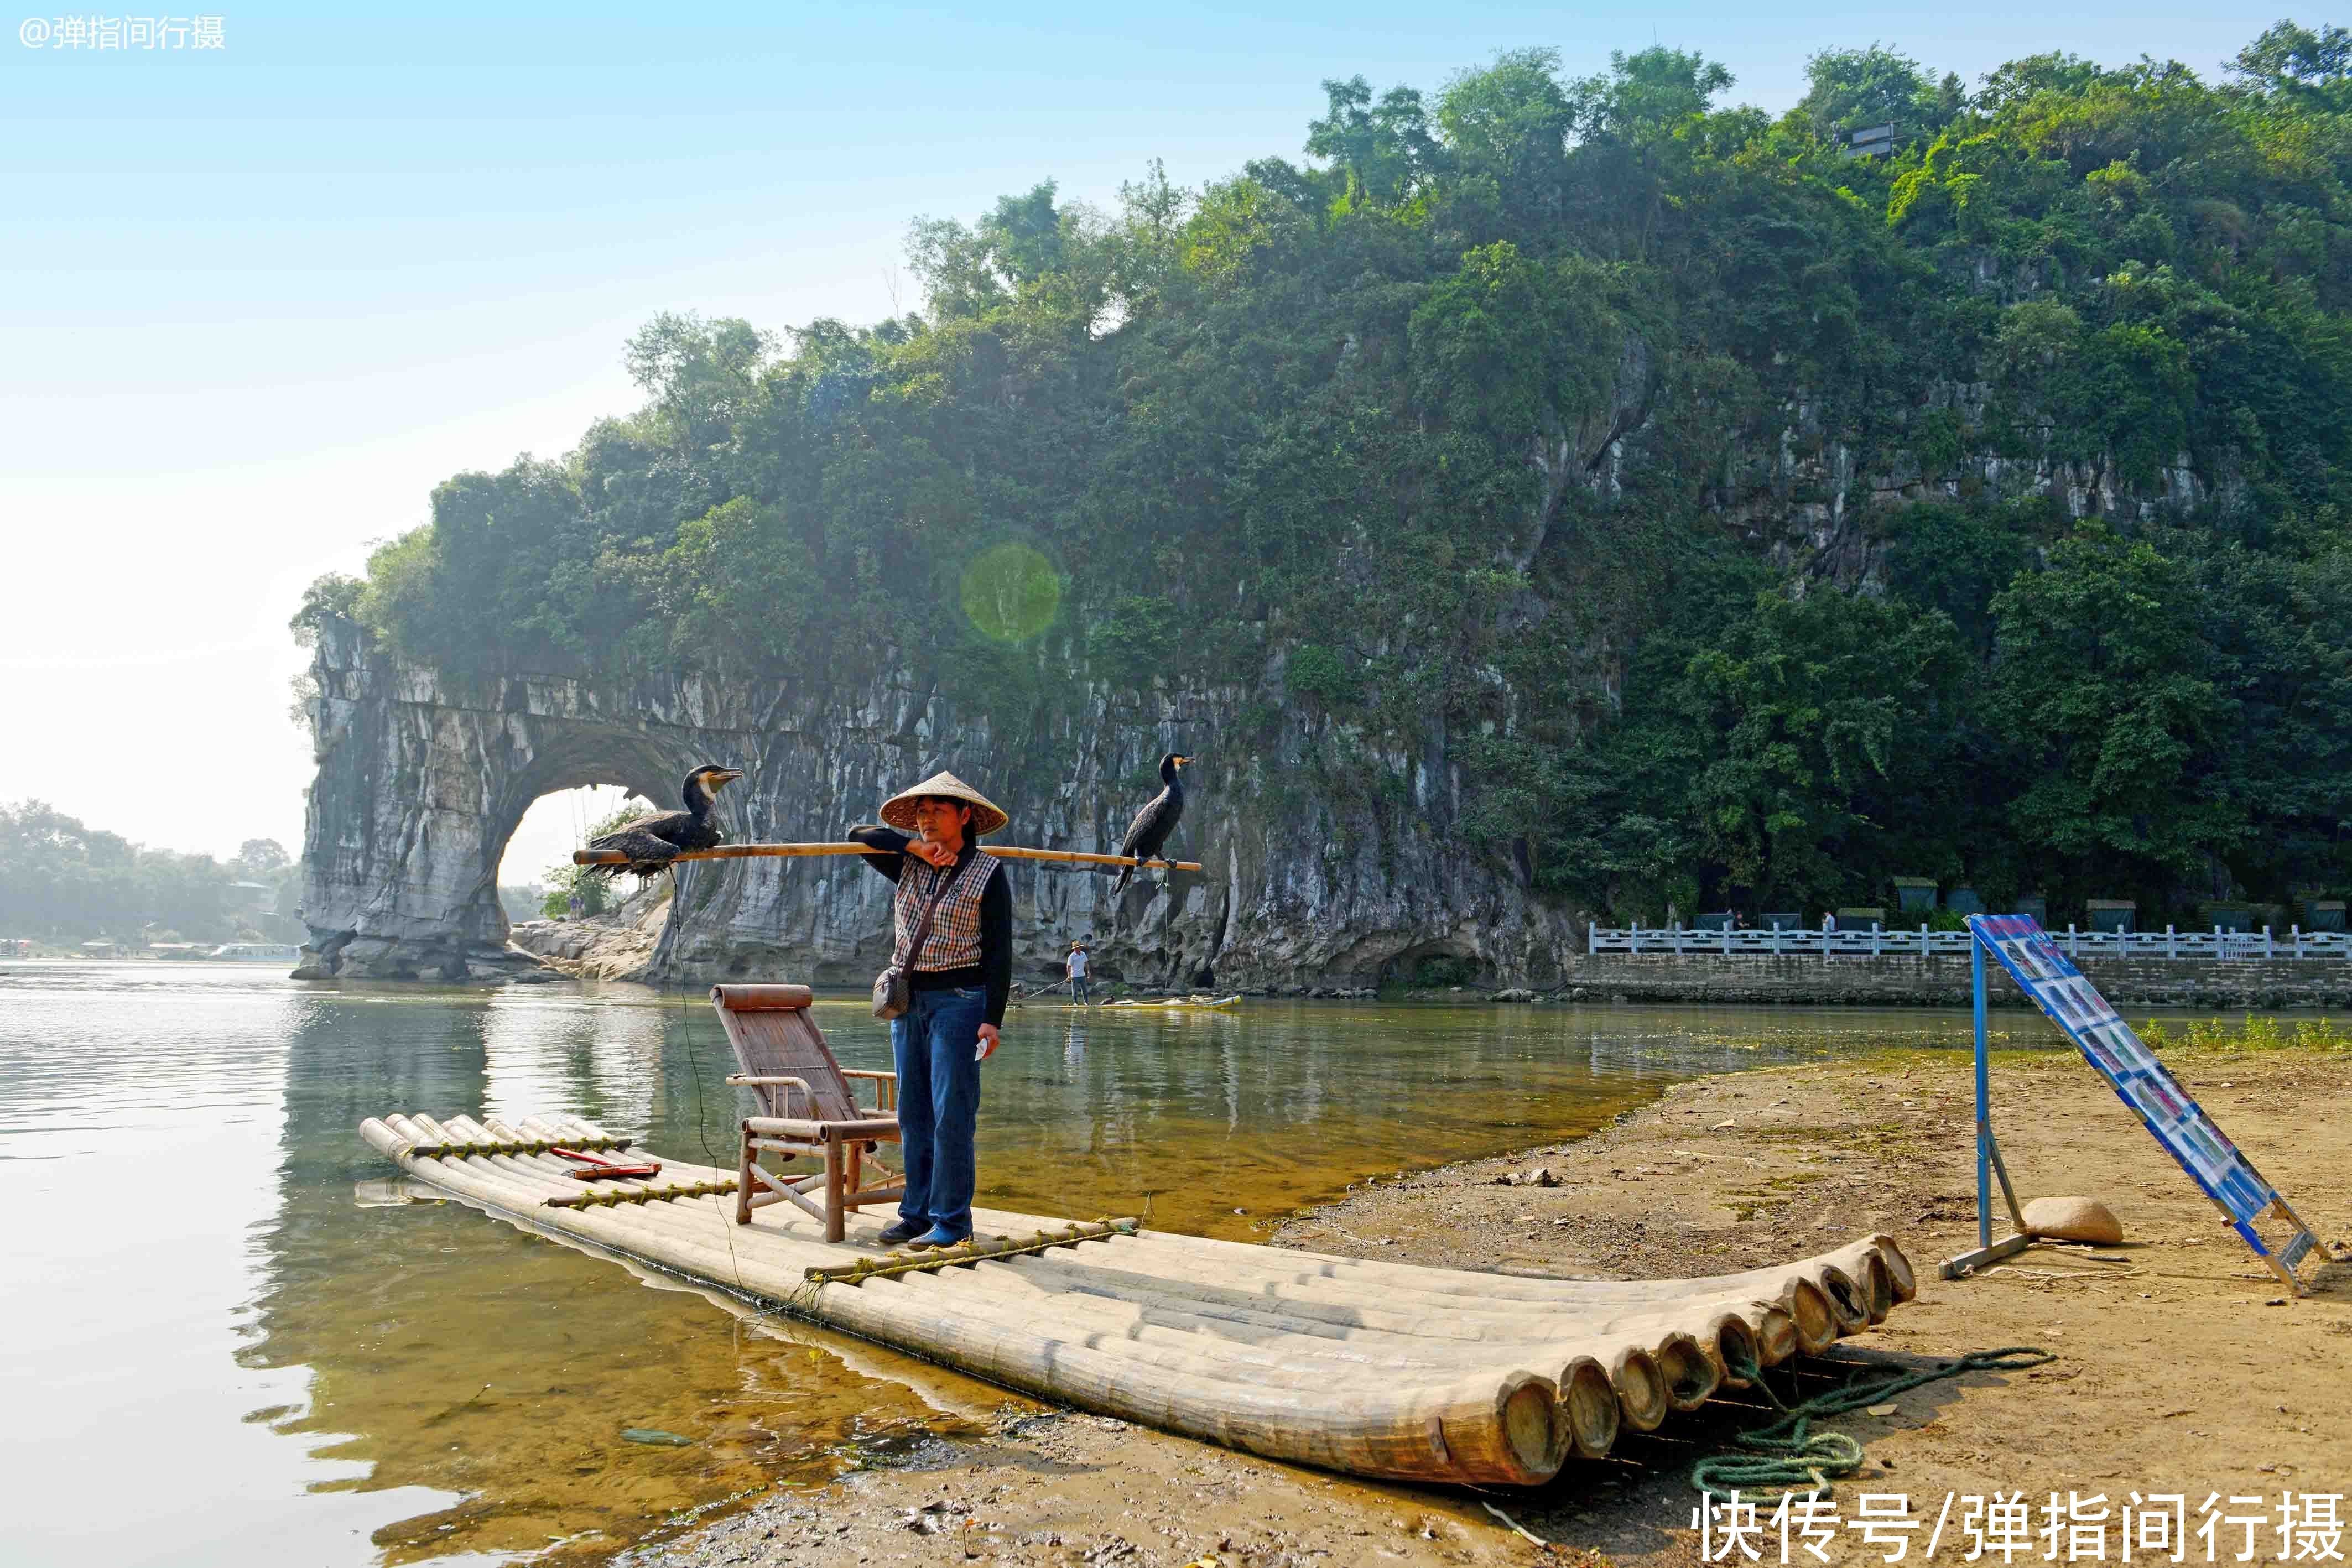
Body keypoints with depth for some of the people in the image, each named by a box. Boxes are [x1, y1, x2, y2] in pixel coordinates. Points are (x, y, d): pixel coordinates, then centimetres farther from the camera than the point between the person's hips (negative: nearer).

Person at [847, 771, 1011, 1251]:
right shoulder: (909, 867, 11)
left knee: (952, 1115, -7)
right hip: (908, 1000, 6)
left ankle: (951, 1221, -1)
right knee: (913, 1115, 9)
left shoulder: (987, 873, -4)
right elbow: (859, 834, 8)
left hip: (959, 1000, -6)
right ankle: (917, 1213, 16)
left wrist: (993, 1019, -14)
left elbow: (999, 952, -6)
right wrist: (916, 848, -4)